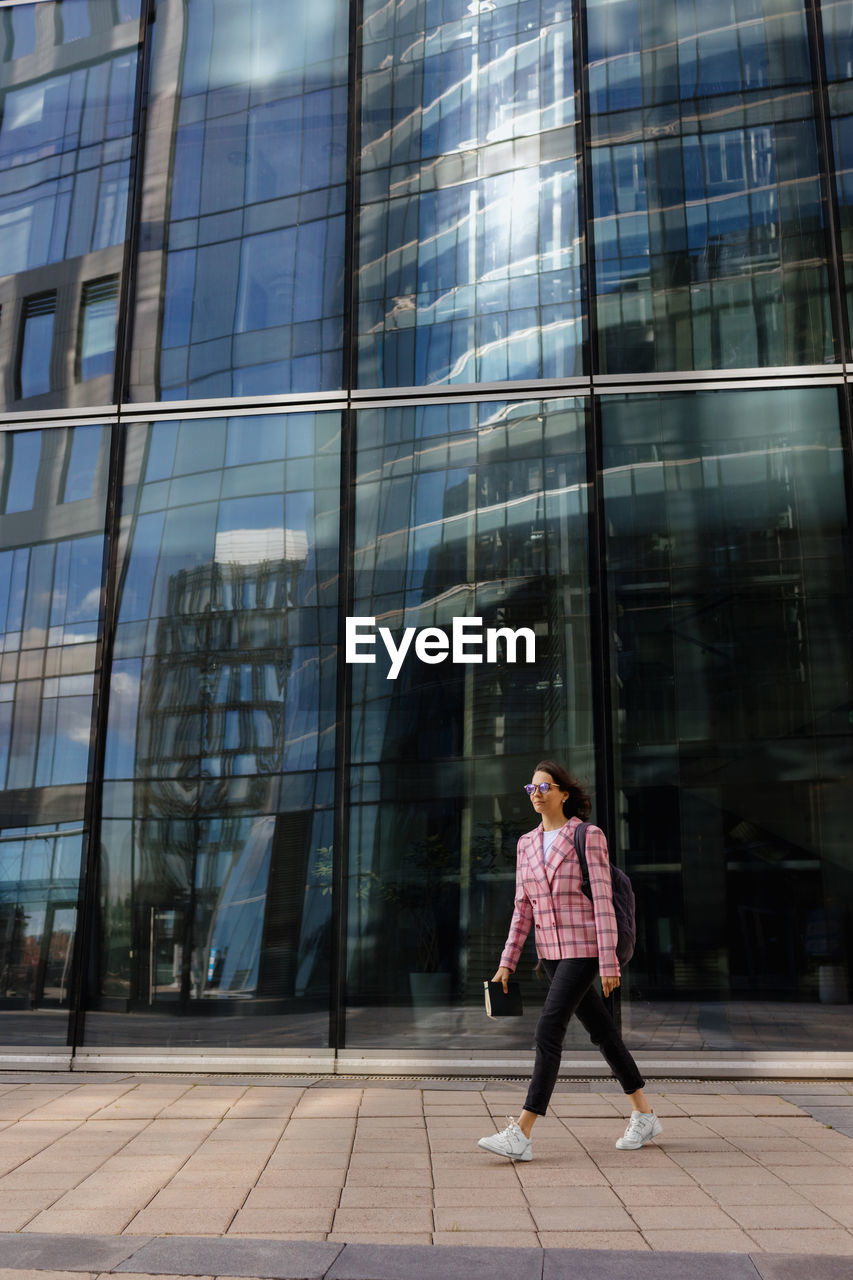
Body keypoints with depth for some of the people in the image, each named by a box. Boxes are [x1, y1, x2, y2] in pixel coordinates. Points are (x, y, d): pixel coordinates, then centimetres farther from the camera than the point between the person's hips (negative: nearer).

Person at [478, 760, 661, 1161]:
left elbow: (602, 900, -14)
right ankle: (644, 1116, 29)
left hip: (584, 949, -7)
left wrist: (609, 963, -16)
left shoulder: (589, 836, -11)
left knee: (548, 1033, -14)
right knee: (602, 1032, 14)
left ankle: (519, 1135, -13)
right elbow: (524, 908, 10)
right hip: (553, 951, 7)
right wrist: (507, 963, 6)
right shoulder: (528, 844, 8)